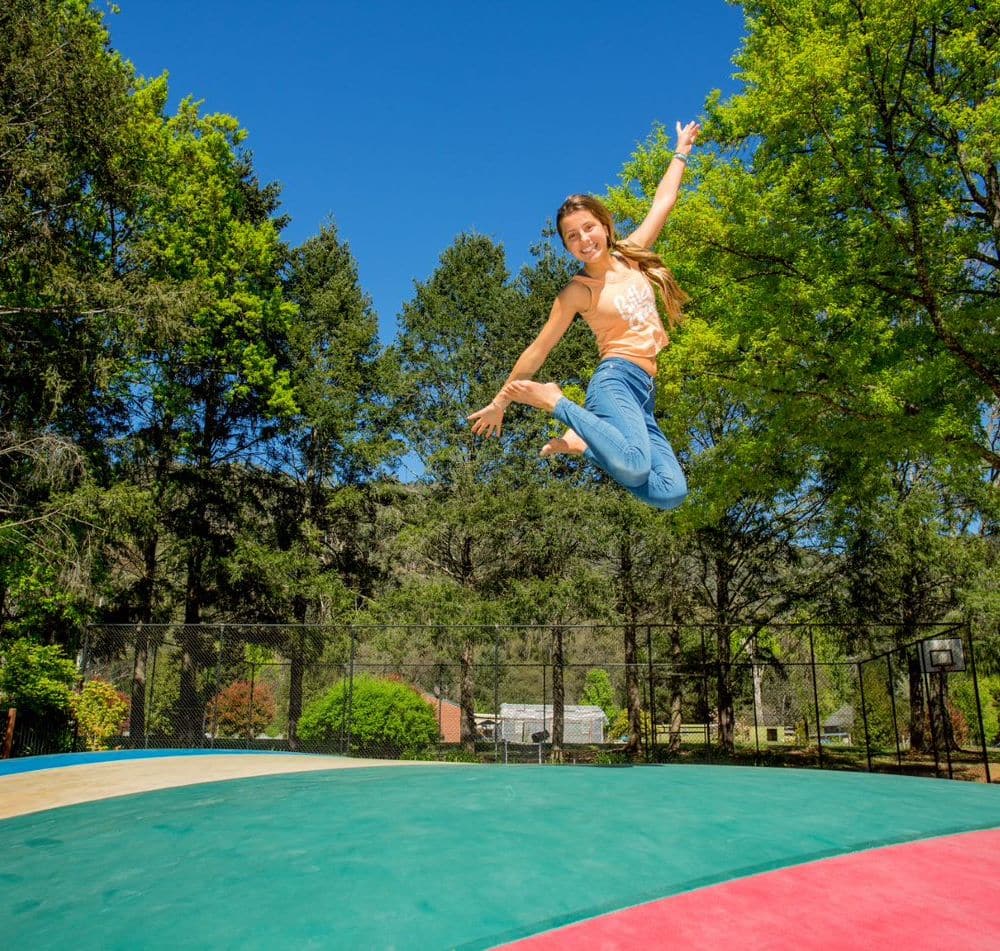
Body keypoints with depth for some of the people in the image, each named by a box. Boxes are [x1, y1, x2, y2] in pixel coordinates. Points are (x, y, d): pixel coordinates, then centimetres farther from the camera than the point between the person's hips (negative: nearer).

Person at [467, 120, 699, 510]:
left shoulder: (630, 255, 14)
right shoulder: (578, 291, -2)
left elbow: (663, 203, 27)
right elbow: (538, 349, 1)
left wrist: (681, 153, 36)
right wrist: (500, 401, 2)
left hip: (643, 393, 6)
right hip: (615, 381, -6)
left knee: (671, 494, -11)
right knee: (634, 468, -36)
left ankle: (583, 442, 3)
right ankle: (557, 402, -14)